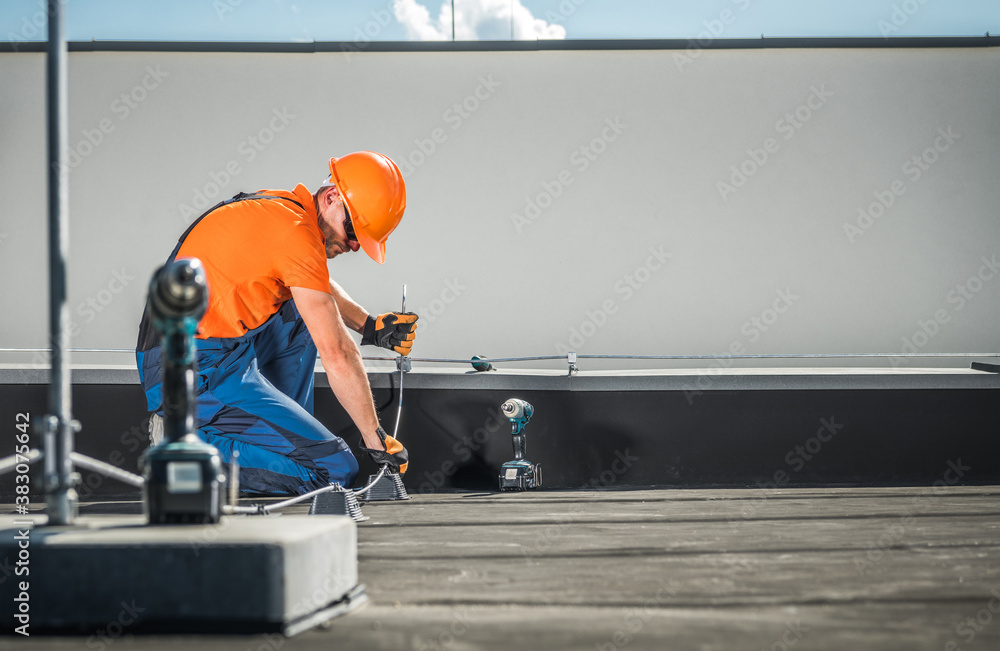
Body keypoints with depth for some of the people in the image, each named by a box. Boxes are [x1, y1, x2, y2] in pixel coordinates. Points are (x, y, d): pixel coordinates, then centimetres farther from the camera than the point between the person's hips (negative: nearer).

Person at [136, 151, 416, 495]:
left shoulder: (273, 206, 14)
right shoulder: (297, 232, -15)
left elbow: (318, 287, 36)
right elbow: (337, 354, -15)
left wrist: (369, 326, 22)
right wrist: (374, 437, -8)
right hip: (206, 375, -10)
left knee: (304, 314, 26)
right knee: (337, 470, -9)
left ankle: (282, 430, 17)